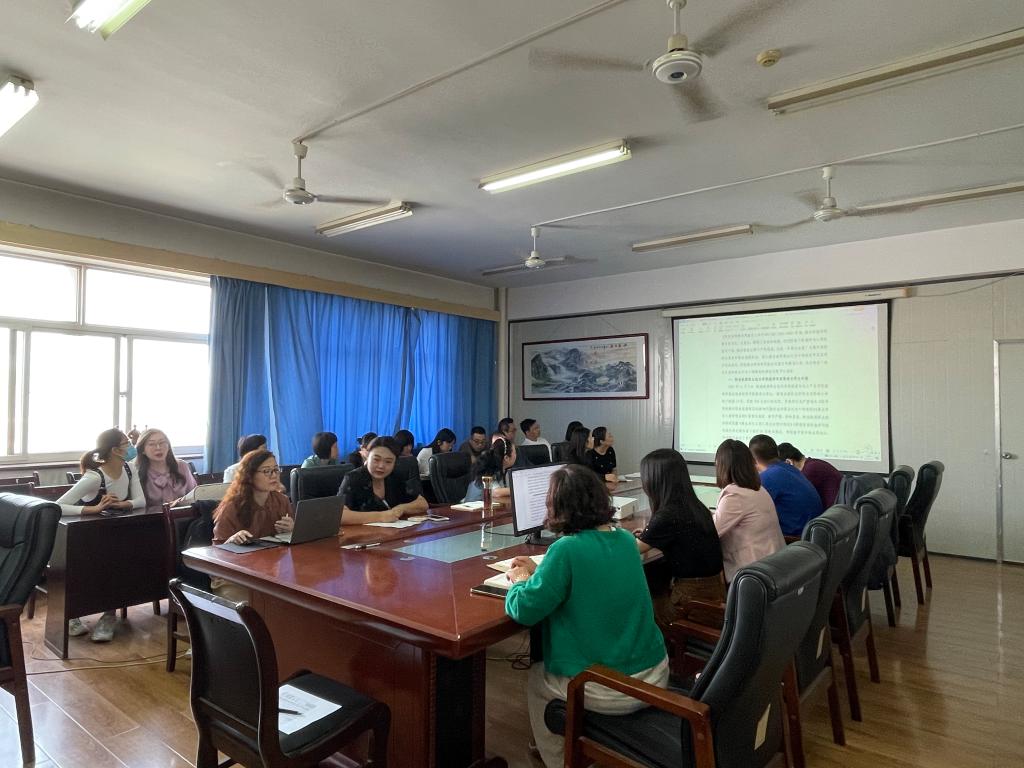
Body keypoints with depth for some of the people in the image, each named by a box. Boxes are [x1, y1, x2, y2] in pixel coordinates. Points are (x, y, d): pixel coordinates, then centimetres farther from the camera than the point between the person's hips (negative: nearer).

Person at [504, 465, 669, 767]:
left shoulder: (567, 549, -22)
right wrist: (540, 572, 14)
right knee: (547, 668, 31)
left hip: (608, 691, -7)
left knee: (536, 681, 23)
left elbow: (524, 610, -17)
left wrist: (521, 581, 2)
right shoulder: (625, 540, 0)